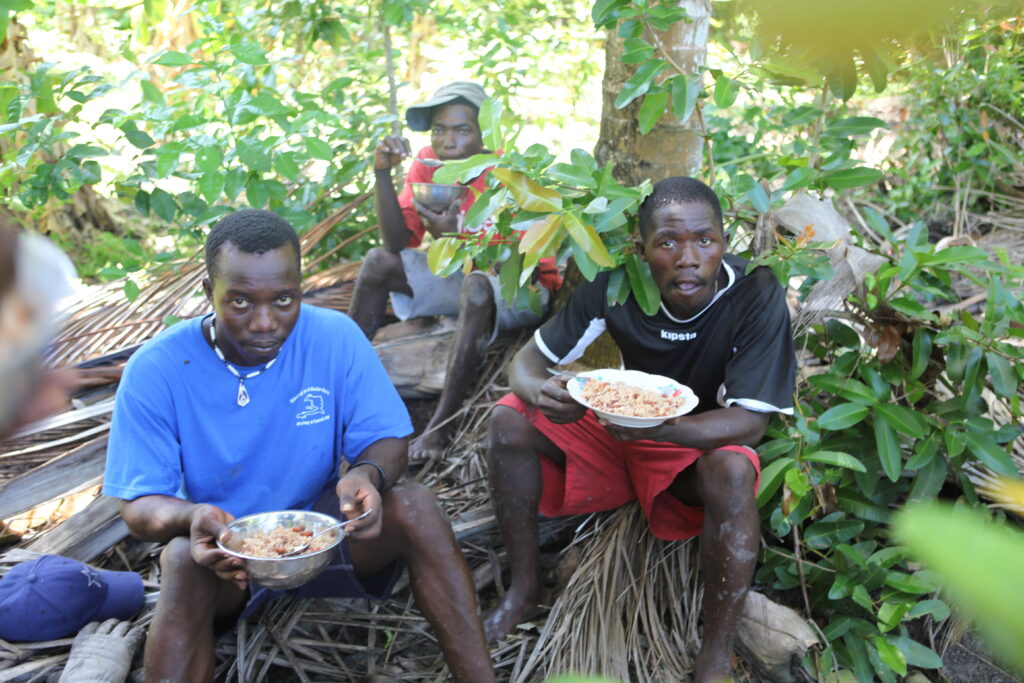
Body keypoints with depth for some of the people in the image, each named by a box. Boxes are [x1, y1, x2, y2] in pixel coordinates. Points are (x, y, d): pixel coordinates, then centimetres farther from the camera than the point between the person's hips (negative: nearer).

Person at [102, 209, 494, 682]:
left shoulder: (336, 338, -11)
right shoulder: (155, 371, -15)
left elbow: (386, 442, -8)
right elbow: (138, 506, -15)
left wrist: (367, 476, -33)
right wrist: (191, 517, -39)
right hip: (225, 547, -1)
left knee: (416, 506, -25)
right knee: (185, 559, -35)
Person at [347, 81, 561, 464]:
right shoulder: (428, 164, -8)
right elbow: (397, 242, -12)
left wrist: (457, 236, -41)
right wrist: (382, 174, -24)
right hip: (459, 274, 6)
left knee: (477, 286, -38)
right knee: (379, 262, -8)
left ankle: (441, 426, -38)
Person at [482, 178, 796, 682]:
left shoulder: (756, 296, -26)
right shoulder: (616, 286, -17)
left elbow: (749, 423, -28)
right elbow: (527, 360, -11)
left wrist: (658, 428, -47)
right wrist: (539, 390, -37)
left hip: (702, 442, -3)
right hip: (620, 428, 4)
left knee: (731, 472, -37)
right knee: (509, 421, -16)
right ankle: (525, 587, 0)